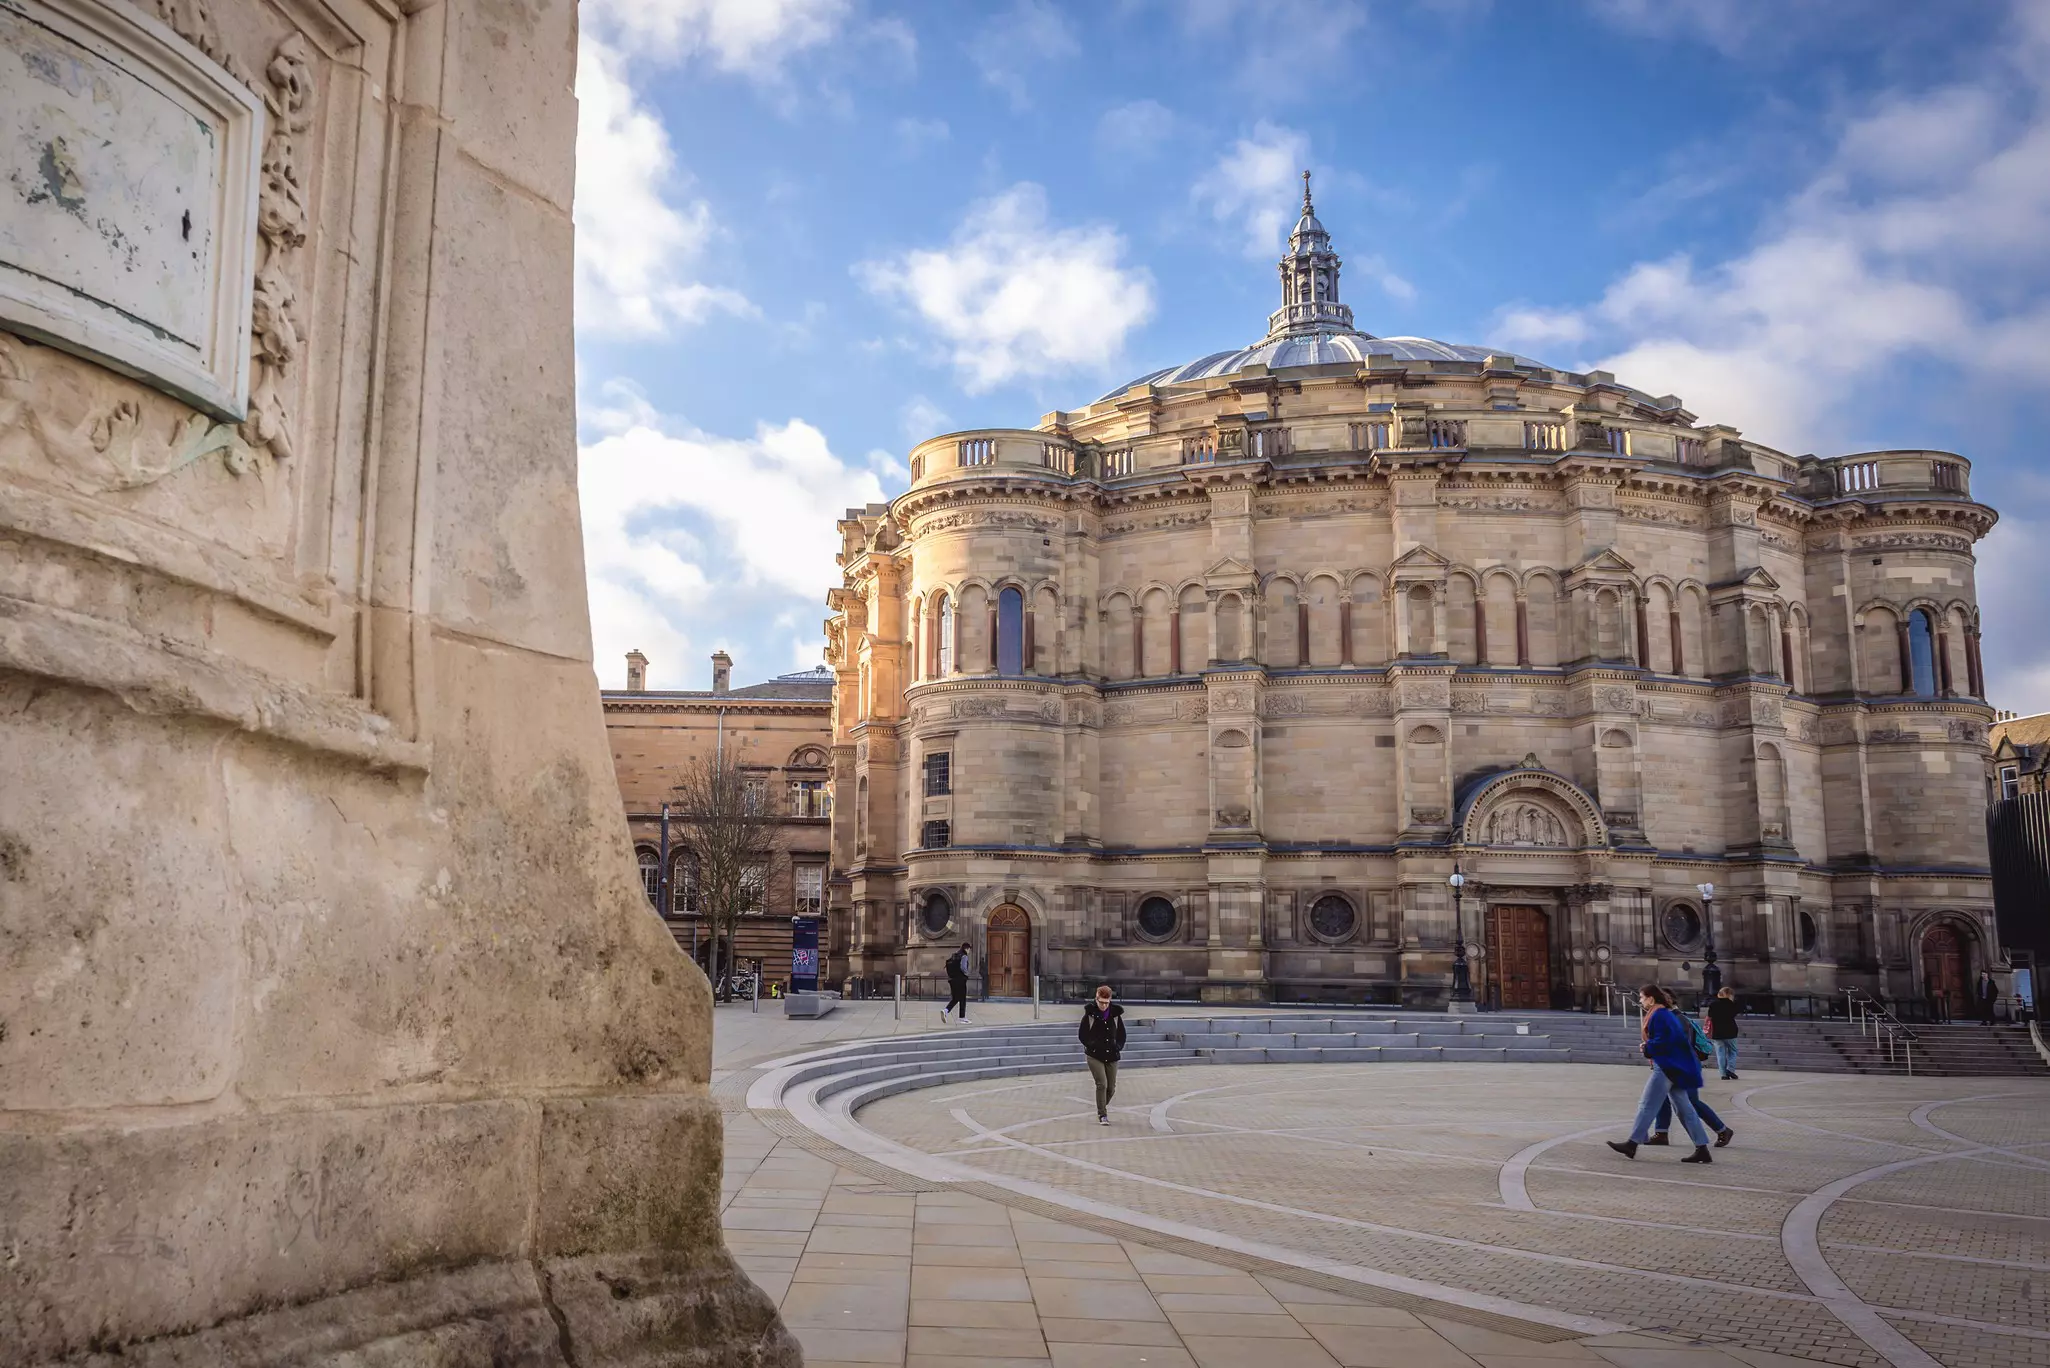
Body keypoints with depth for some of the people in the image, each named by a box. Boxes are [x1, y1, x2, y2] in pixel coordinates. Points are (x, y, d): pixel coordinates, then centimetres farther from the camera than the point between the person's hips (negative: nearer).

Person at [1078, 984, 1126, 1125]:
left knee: (1111, 1088, 7)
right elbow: (1082, 1035, -1)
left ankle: (1102, 1107, 33)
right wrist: (1091, 1045, -11)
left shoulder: (1115, 1014, 2)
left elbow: (1121, 1034, 14)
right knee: (1102, 1084, -15)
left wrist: (1118, 1046, -1)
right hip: (1095, 1056, -3)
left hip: (1111, 1056, 3)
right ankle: (1102, 1115, -5)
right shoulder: (1090, 1014, -6)